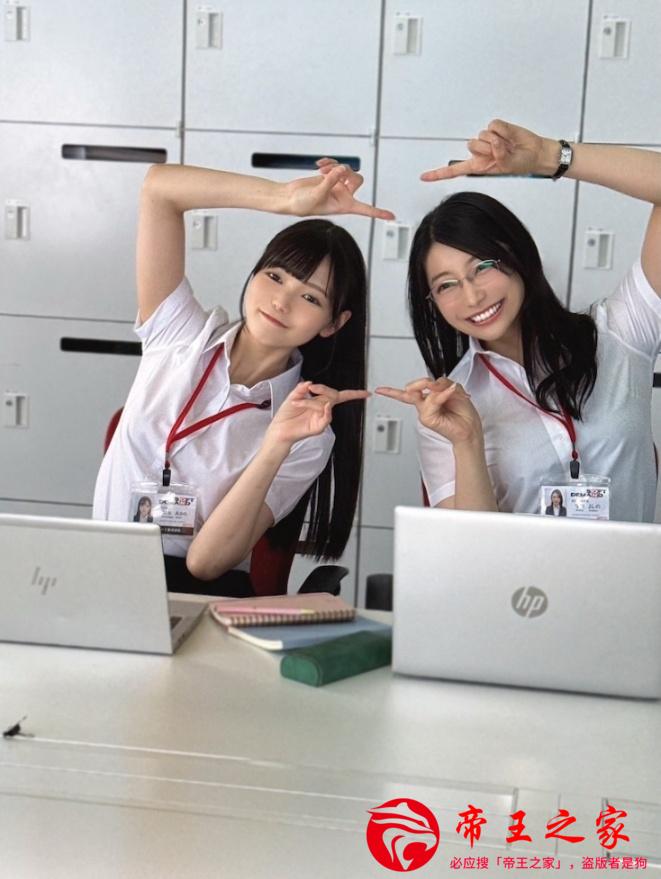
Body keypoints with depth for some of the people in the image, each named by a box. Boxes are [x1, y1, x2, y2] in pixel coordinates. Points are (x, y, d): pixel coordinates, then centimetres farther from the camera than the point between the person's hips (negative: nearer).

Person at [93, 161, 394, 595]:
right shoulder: (182, 336, 2)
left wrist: (275, 446, -22)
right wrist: (285, 198, -17)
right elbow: (159, 185, -7)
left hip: (205, 597, -1)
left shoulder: (310, 437, -5)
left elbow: (206, 563, -13)